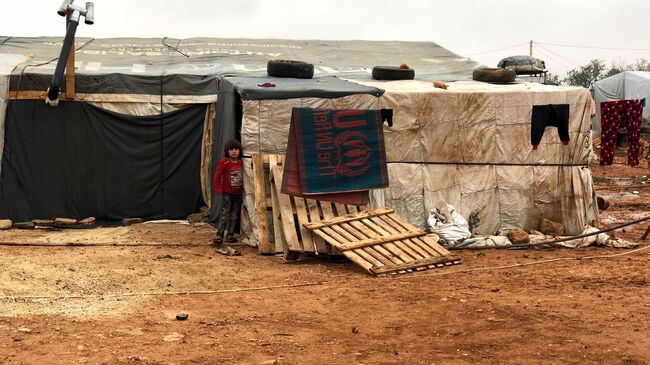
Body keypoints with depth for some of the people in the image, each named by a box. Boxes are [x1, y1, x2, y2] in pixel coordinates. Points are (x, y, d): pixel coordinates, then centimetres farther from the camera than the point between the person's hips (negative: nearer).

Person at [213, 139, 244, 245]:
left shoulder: (241, 163, 4)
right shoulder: (224, 162, -10)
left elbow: (243, 176, 12)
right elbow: (217, 176, -9)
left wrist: (244, 189, 6)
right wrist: (218, 189, -11)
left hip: (238, 193, 5)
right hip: (227, 193, -5)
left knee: (234, 216, 9)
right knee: (225, 215, -7)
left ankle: (230, 235, 17)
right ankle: (219, 235, -3)